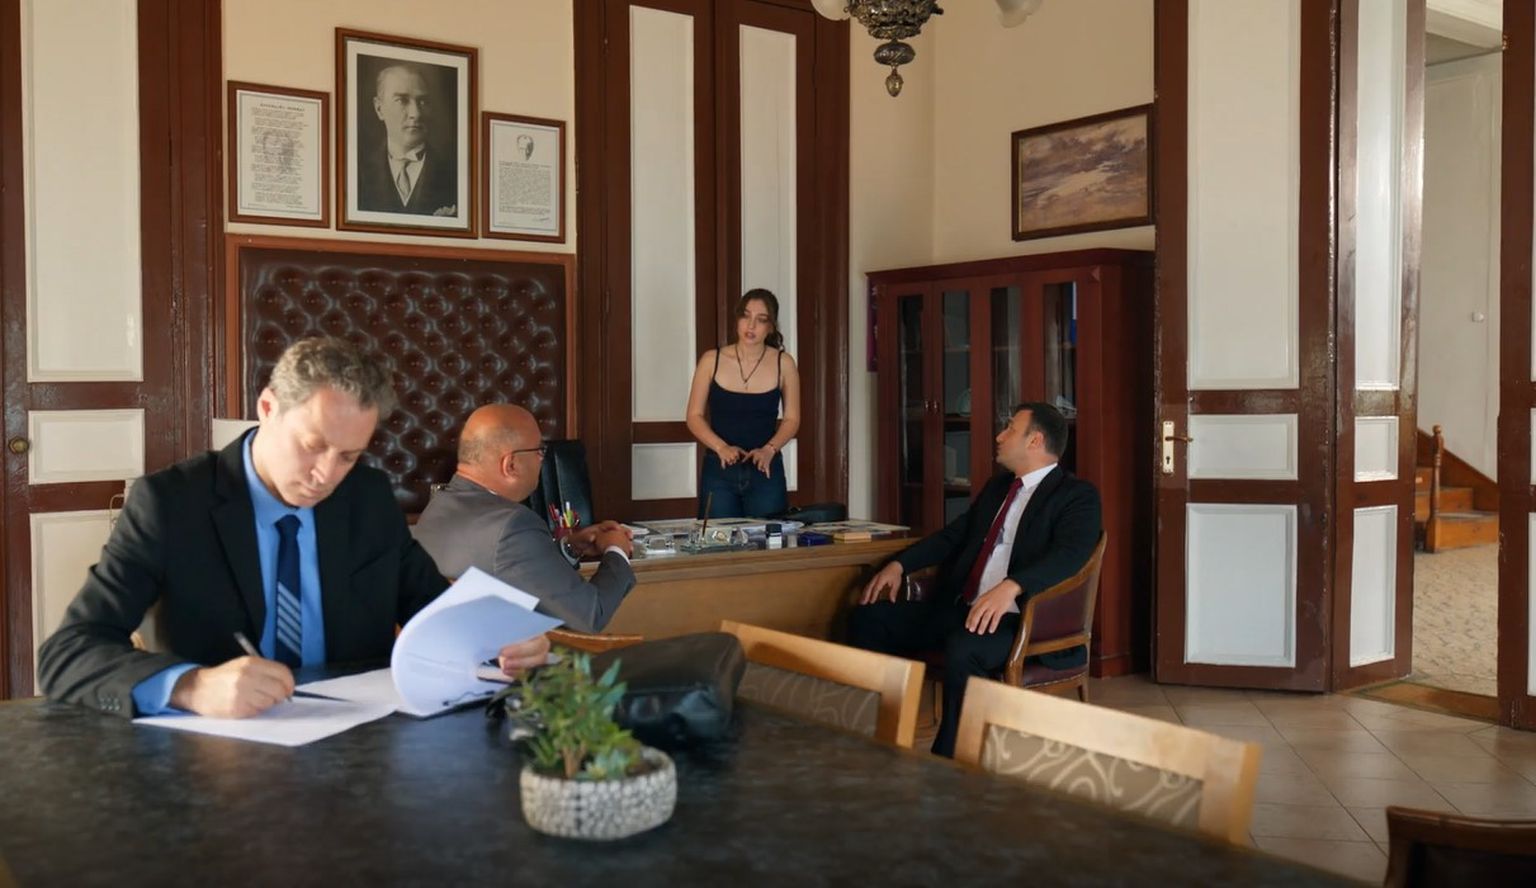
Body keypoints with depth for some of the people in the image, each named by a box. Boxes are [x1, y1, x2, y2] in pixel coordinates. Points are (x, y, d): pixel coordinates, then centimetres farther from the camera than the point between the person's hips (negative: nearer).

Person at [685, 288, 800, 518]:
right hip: (719, 470, 0)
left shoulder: (783, 363, 0)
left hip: (765, 471, 0)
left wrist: (769, 449, -12)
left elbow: (791, 419, 5)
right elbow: (694, 416, 1)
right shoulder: (712, 360, 0)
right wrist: (722, 448, -14)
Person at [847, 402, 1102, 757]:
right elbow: (953, 535, 25)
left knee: (963, 648, -38)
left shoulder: (1078, 495, -4)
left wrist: (1011, 587, -39)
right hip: (960, 608, 8)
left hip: (1021, 618, -8)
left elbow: (1069, 554, -21)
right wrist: (899, 565, 9)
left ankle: (947, 762, -21)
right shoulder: (997, 487, 21)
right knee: (867, 618, -5)